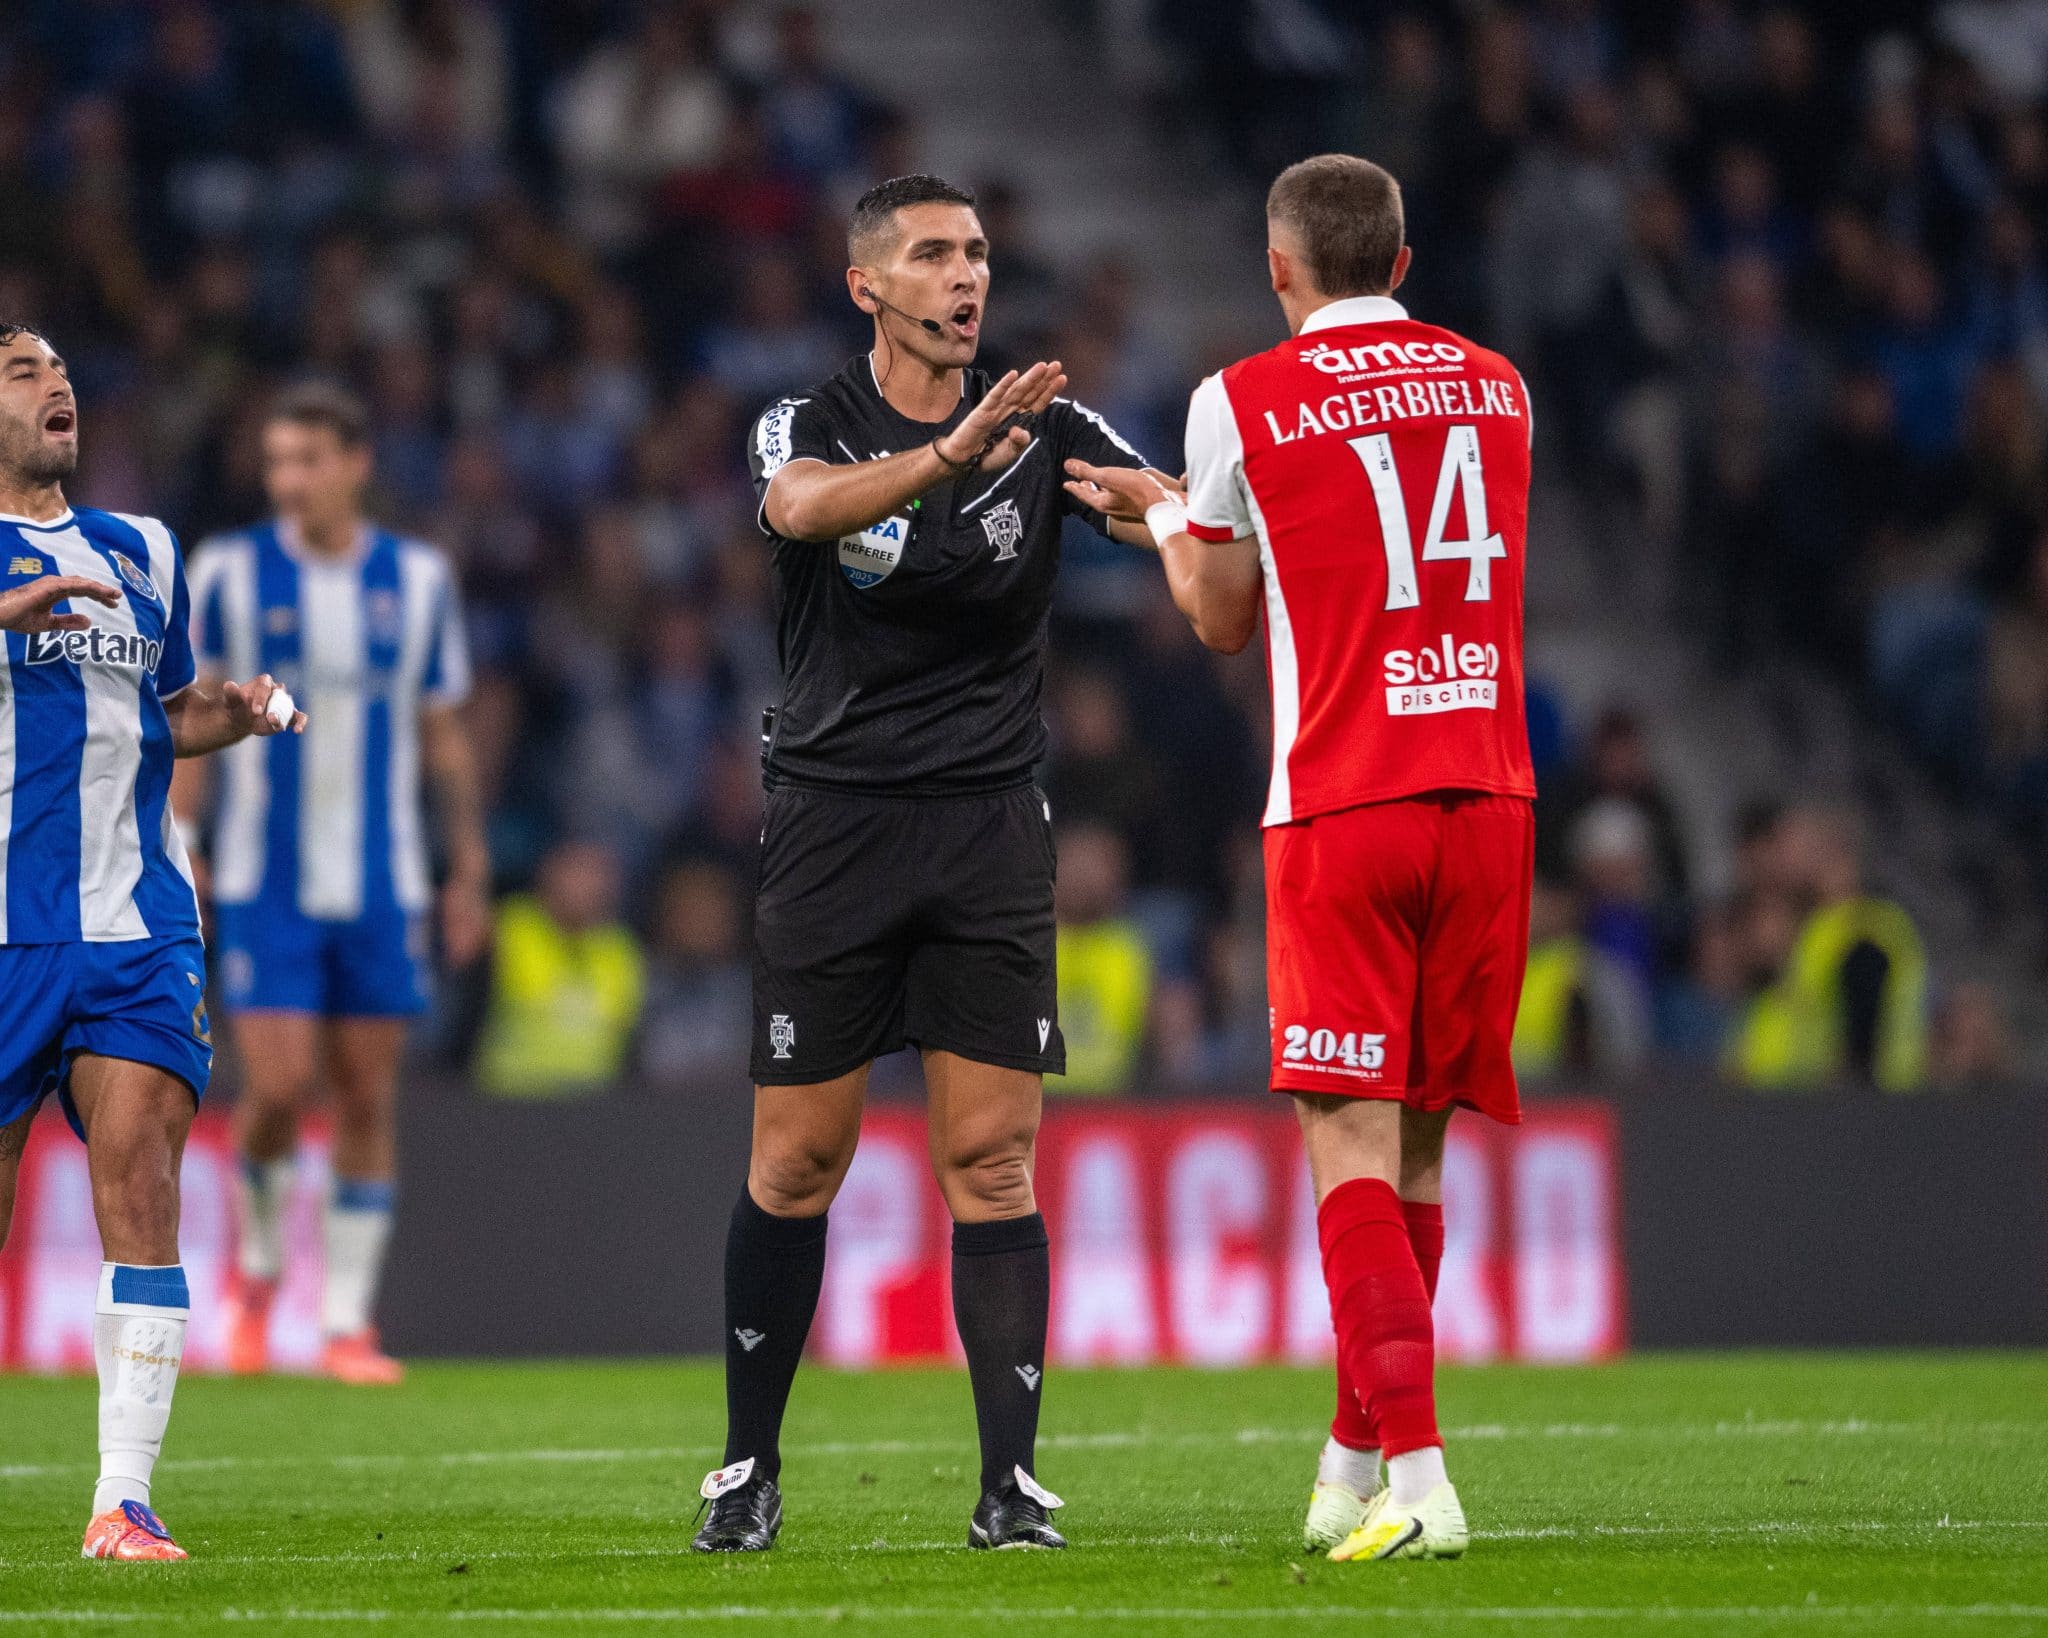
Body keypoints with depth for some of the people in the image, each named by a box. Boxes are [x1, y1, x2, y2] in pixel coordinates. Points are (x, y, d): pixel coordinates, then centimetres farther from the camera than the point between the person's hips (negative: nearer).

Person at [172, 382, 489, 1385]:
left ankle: (347, 1322, 7)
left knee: (367, 1099, 1)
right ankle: (257, 1263, 16)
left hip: (382, 886, 2)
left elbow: (444, 738, 12)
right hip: (263, 882, -2)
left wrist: (469, 869, 11)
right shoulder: (230, 574, -1)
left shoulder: (417, 580, 5)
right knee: (279, 1086, -11)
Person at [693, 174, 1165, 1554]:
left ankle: (1012, 1478, -3)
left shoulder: (1042, 431, 4)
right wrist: (948, 457, -44)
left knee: (992, 1156, -4)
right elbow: (803, 507, -26)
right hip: (834, 824, -1)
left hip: (991, 822, 1)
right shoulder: (808, 429, -2)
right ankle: (751, 1467, 13)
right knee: (797, 1160, 2)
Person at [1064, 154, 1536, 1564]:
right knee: (1417, 1146, 11)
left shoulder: (1245, 404, -2)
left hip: (1341, 810, -4)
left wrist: (1165, 519, 30)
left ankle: (1418, 1475, -18)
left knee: (1352, 1143, -6)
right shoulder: (1494, 389, 11)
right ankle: (1355, 1461, 20)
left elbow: (1225, 617, 10)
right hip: (1488, 796, 4)